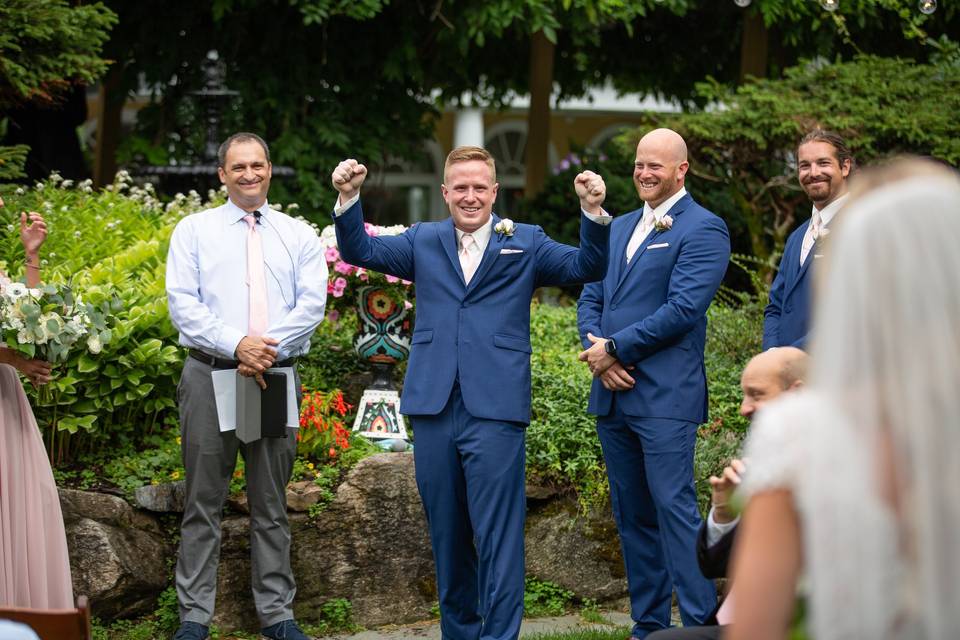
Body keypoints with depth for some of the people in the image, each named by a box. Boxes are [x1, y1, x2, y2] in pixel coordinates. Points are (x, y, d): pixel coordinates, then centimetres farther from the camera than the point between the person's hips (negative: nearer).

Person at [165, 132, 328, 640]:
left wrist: (269, 348, -15)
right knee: (203, 503, 0)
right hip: (210, 373, -1)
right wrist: (237, 344, -16)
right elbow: (182, 301, -4)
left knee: (271, 505, 7)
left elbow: (312, 304, 0)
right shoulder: (195, 230, 7)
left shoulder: (299, 236, 11)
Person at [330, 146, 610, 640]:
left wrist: (593, 212, -20)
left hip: (494, 411, -3)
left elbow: (587, 267, -3)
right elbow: (359, 251, 5)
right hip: (433, 409, 3)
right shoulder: (424, 241, 13)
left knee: (497, 536, -6)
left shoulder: (525, 243, 7)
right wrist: (349, 198, -11)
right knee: (447, 534, 12)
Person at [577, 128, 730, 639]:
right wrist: (597, 354, -4)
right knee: (631, 515, 11)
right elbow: (590, 296, 15)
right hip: (612, 394, 8)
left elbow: (683, 308, -15)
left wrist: (616, 349, -12)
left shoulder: (702, 229, -5)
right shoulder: (619, 228, 19)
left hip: (665, 396, -8)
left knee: (675, 509, -11)